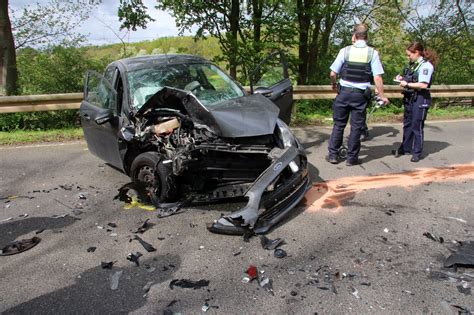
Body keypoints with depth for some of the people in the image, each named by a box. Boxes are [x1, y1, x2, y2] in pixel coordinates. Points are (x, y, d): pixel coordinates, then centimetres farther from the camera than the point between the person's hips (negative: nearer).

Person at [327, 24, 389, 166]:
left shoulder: (345, 50, -2)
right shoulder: (372, 53, -2)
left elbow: (333, 74, -3)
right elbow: (377, 77, -7)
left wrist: (334, 84, 17)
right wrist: (382, 96, 2)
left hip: (344, 91, 0)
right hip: (361, 94, 0)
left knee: (339, 124, 11)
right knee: (356, 126, 8)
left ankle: (333, 155, 15)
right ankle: (351, 157, 15)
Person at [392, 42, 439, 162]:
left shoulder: (426, 65, -14)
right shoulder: (413, 64, 10)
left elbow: (423, 85, -21)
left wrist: (407, 84, -15)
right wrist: (403, 78, 2)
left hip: (420, 100, -8)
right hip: (410, 98, 8)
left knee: (417, 126, 1)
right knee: (407, 124, 15)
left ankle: (417, 152, 13)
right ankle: (405, 148, 28)